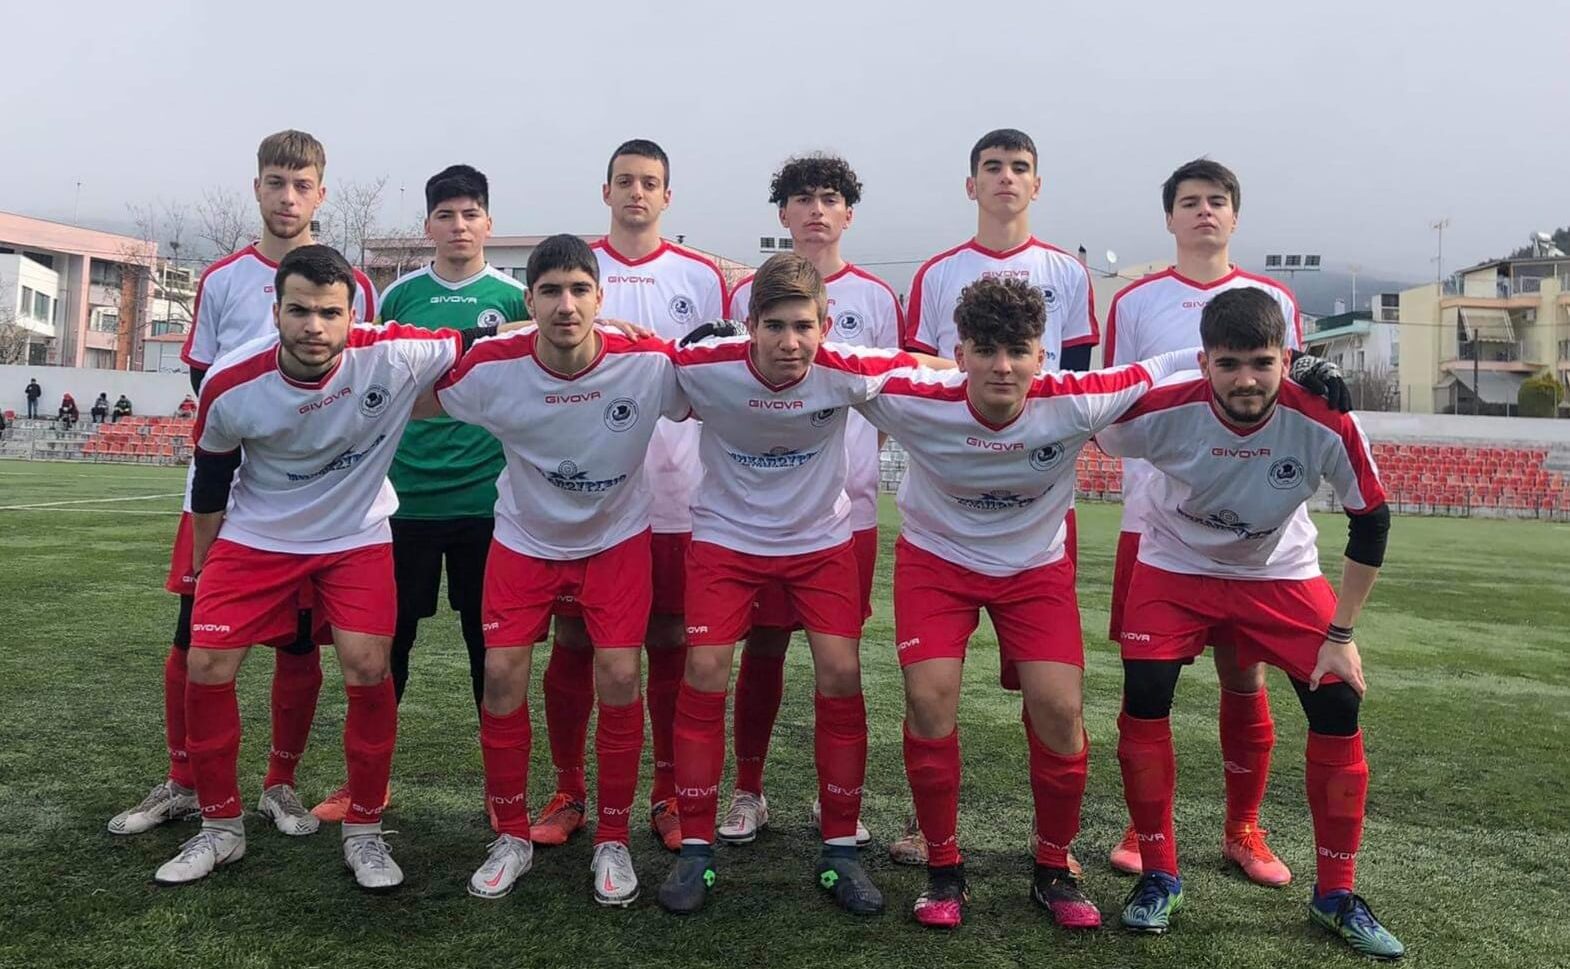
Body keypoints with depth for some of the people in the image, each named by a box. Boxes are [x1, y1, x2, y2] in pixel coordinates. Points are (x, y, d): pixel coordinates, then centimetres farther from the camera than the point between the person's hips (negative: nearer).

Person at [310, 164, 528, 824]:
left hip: (487, 497, -1)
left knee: (489, 642, 7)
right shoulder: (400, 295, 6)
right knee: (388, 637, 8)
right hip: (406, 494, 2)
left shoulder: (512, 298, 2)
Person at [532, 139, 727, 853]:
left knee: (670, 641, 5)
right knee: (573, 640, 5)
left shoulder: (701, 276, 8)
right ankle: (567, 793, 20)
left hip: (674, 492, 0)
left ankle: (669, 795, 19)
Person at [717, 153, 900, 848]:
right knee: (762, 647, 6)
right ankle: (748, 791, 20)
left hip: (847, 503, 1)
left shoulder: (875, 297, 7)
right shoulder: (748, 294, 6)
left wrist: (850, 457, 0)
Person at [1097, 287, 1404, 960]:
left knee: (1338, 706, -8)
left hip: (1282, 575, 1)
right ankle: (1158, 876, 5)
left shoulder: (1325, 424, -27)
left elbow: (1371, 522, -12)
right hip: (1176, 568, -1)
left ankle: (1335, 894, 13)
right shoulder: (1163, 413, -29)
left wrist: (1341, 633, -9)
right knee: (1143, 701, -16)